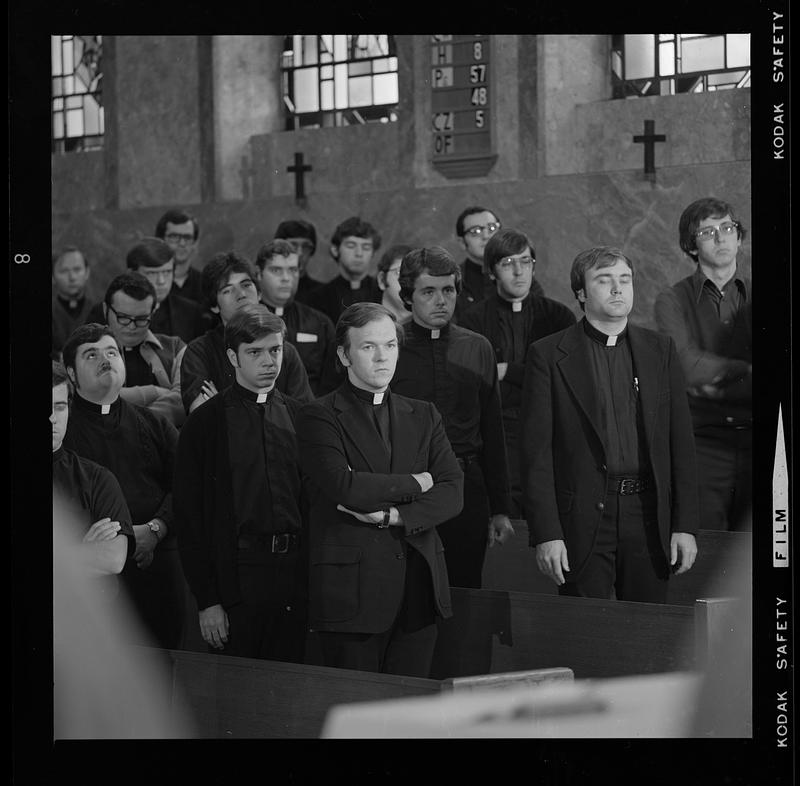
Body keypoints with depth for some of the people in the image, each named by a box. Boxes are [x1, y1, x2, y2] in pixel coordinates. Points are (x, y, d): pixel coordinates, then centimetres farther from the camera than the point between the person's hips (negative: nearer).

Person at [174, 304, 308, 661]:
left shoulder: (299, 416, 11)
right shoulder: (205, 422, 1)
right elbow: (189, 516, -1)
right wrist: (207, 600, -7)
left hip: (296, 575, 3)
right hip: (238, 576, -3)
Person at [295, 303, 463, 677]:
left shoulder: (424, 417, 15)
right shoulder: (319, 417, 0)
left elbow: (452, 493, 4)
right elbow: (343, 486, -16)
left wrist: (393, 515, -11)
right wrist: (413, 484, -5)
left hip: (418, 590, 4)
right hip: (351, 590, -4)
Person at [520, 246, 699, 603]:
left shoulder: (660, 350, 10)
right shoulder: (548, 355, 1)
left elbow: (681, 443, 9)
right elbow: (536, 451, -2)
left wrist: (685, 526, 2)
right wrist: (546, 534, -10)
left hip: (648, 517, 3)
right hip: (582, 518, -3)